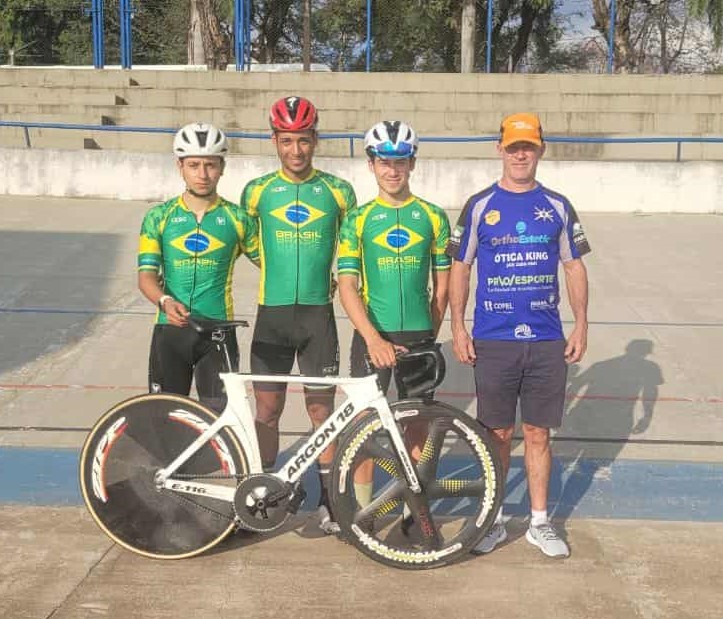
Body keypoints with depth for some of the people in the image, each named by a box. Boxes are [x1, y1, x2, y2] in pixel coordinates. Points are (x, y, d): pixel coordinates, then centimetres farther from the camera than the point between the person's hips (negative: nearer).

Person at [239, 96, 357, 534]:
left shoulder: (338, 191, 1)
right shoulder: (258, 191, 2)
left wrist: (337, 279, 6)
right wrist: (279, 267, 9)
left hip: (318, 313, 0)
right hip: (272, 313, 1)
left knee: (321, 408, 5)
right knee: (268, 409, 6)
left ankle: (328, 498, 16)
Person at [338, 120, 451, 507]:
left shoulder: (433, 217, 3)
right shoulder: (357, 219, 0)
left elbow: (441, 285, 9)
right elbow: (347, 286, -7)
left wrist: (431, 335, 9)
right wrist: (374, 338, -19)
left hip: (419, 337, 1)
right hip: (371, 336, -1)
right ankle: (362, 511, 17)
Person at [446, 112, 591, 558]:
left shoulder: (558, 207, 6)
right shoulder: (479, 206, 2)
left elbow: (574, 267, 10)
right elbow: (460, 267, 4)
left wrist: (582, 324, 3)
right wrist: (458, 326, -3)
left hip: (547, 341, 1)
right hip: (493, 341, -1)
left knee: (538, 434, 9)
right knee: (498, 434, 7)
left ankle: (540, 522, 21)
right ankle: (493, 520, 21)